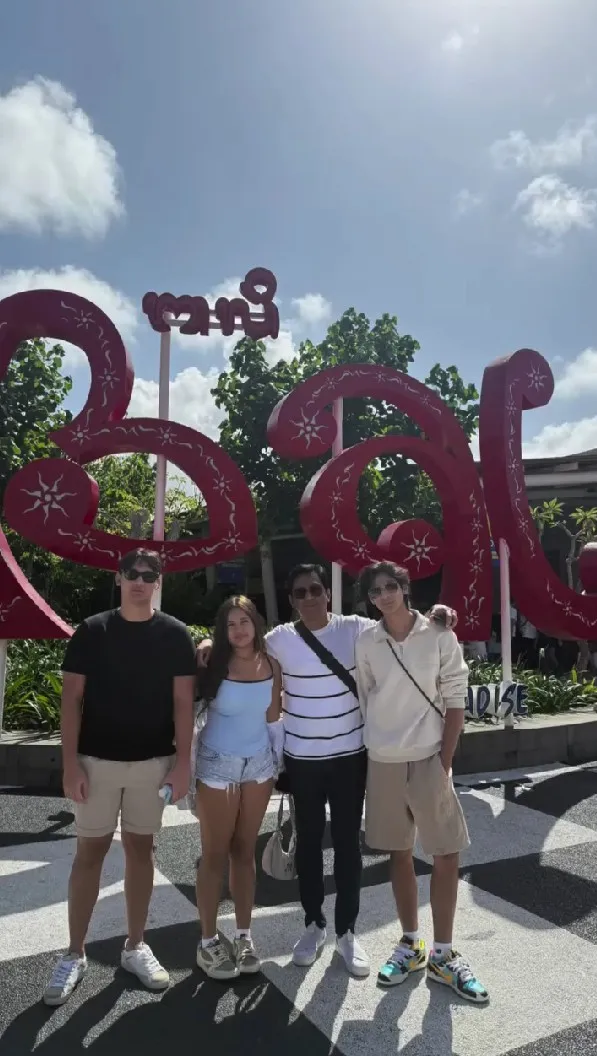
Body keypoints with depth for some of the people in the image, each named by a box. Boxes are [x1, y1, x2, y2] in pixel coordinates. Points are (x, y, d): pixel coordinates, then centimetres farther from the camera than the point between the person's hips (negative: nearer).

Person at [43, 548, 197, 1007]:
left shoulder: (176, 635, -3)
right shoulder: (91, 631, -3)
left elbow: (183, 701, -2)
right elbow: (72, 699, -2)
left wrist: (183, 760, -8)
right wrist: (70, 762, -8)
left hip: (154, 760, 1)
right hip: (97, 759, 0)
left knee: (141, 848, 12)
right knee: (90, 850, 8)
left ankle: (136, 947, 28)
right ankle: (74, 955, 23)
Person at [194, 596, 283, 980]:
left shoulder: (271, 665, -3)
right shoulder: (213, 663, -14)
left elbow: (273, 718, 6)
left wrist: (280, 760, 7)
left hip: (259, 764, 3)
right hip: (217, 765, -3)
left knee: (245, 852, 13)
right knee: (216, 855, 6)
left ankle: (244, 936, 25)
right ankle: (208, 942, 20)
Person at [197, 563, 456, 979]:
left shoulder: (354, 629, -8)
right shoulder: (280, 639, -8)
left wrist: (434, 616, -19)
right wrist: (212, 643, -14)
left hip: (350, 754, 0)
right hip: (301, 758, 0)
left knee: (348, 841, 12)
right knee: (309, 840, 14)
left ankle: (347, 931, 29)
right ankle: (314, 924, 34)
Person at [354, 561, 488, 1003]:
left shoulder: (439, 636, -8)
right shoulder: (365, 644, -3)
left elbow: (455, 701, -5)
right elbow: (365, 703, 5)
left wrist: (445, 762, -8)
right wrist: (374, 751, 3)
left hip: (429, 758, -1)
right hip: (383, 762, 2)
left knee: (448, 855, 4)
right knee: (399, 854, 14)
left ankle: (443, 955, 22)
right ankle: (411, 944, 32)